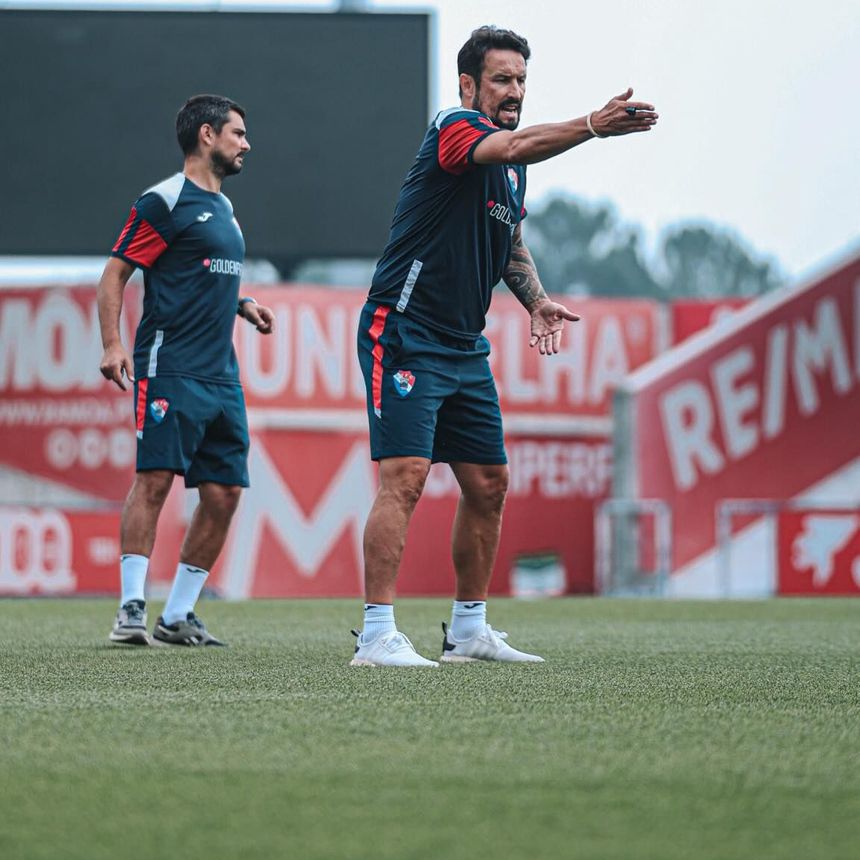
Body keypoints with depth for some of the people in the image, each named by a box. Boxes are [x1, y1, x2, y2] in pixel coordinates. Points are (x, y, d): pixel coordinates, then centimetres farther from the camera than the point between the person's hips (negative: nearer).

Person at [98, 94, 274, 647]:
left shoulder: (224, 207, 21)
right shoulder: (165, 201, -5)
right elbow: (115, 273, -7)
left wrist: (243, 304, 15)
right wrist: (113, 344, -19)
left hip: (222, 376, 9)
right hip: (170, 370, -8)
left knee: (224, 493, 4)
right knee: (155, 480, -15)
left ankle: (178, 616, 11)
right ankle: (132, 609, -13)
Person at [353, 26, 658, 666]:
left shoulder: (513, 167, 14)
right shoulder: (454, 129, -13)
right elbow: (516, 145, -35)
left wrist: (536, 300, 10)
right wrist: (591, 126, -49)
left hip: (465, 348, 9)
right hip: (404, 334, -9)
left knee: (488, 485, 10)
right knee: (406, 476, -18)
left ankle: (470, 630, 22)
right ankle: (377, 636, -18)